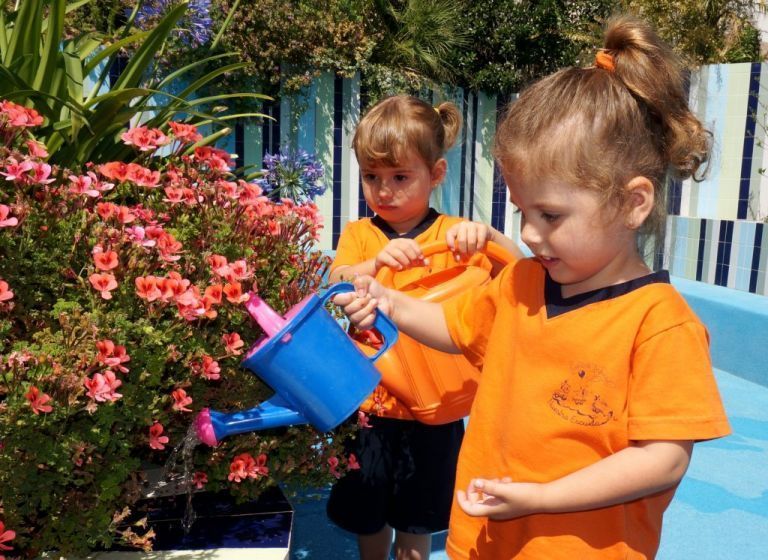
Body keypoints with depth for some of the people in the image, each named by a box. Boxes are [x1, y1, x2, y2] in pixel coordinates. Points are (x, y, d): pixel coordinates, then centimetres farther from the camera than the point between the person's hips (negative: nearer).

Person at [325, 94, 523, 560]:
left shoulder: (453, 235, -3)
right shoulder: (358, 234, 0)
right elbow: (335, 290, -15)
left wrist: (487, 235, -34)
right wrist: (376, 263, -35)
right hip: (368, 403, 1)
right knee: (367, 518, 19)